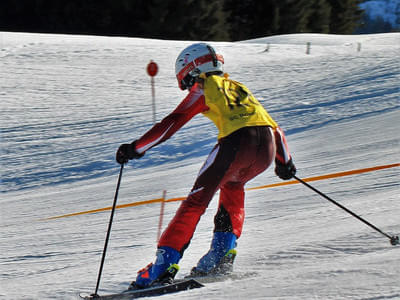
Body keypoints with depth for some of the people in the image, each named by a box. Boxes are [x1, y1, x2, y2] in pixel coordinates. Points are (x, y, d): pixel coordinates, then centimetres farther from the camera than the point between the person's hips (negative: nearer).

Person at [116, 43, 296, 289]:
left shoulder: (204, 86, 17)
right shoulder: (239, 88, 35)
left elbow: (174, 122, 8)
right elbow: (274, 127, 36)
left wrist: (136, 148, 11)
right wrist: (285, 162, 48)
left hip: (237, 141, -6)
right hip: (267, 147, 6)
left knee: (197, 200, 0)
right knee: (232, 185, 33)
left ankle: (166, 262, -10)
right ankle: (223, 250, 18)